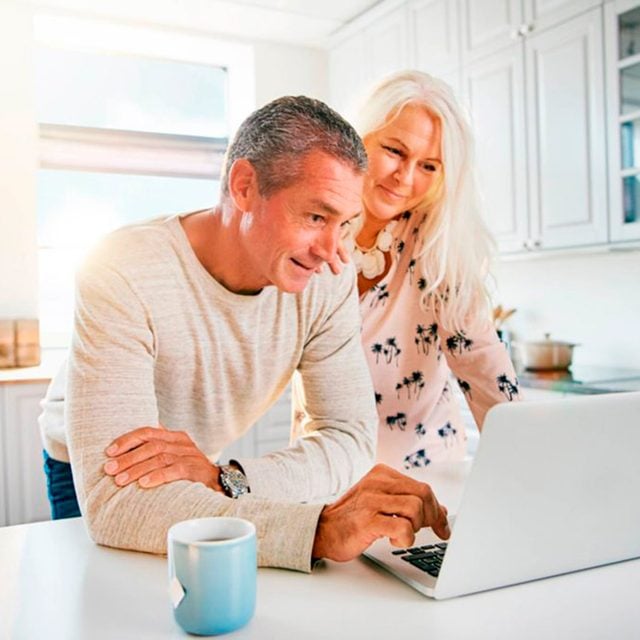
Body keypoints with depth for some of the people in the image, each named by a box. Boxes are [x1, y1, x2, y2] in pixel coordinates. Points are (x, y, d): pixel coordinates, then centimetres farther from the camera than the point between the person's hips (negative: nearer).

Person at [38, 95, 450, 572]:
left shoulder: (328, 280, -18)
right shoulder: (123, 274, -32)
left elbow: (352, 437, -19)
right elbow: (113, 501, -37)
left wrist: (225, 480, -36)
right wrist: (319, 530, -47)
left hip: (210, 470, 2)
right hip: (85, 483, -1)